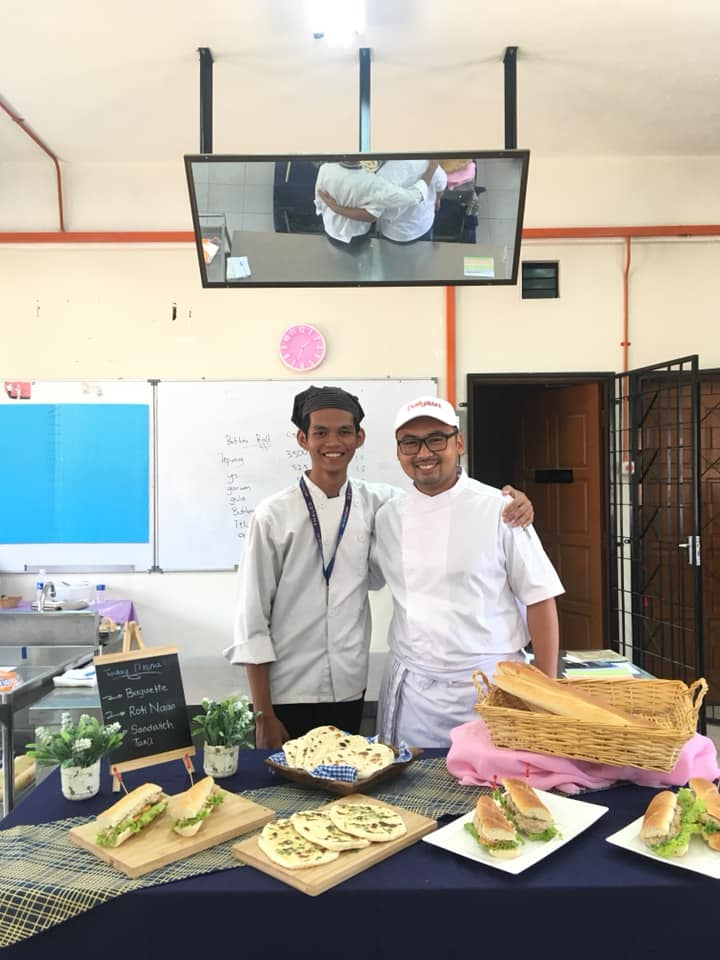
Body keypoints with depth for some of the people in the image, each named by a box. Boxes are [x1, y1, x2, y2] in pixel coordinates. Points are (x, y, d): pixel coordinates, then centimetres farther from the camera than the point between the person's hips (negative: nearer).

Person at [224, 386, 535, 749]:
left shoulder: (375, 502, -2)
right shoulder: (273, 515, -11)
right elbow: (252, 618, -8)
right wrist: (263, 715, -8)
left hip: (350, 690, 3)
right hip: (286, 695, -3)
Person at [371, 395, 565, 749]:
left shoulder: (499, 509, -8)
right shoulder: (387, 517, 3)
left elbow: (540, 600, -5)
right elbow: (372, 575, 20)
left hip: (489, 682, -3)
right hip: (411, 688, 3)